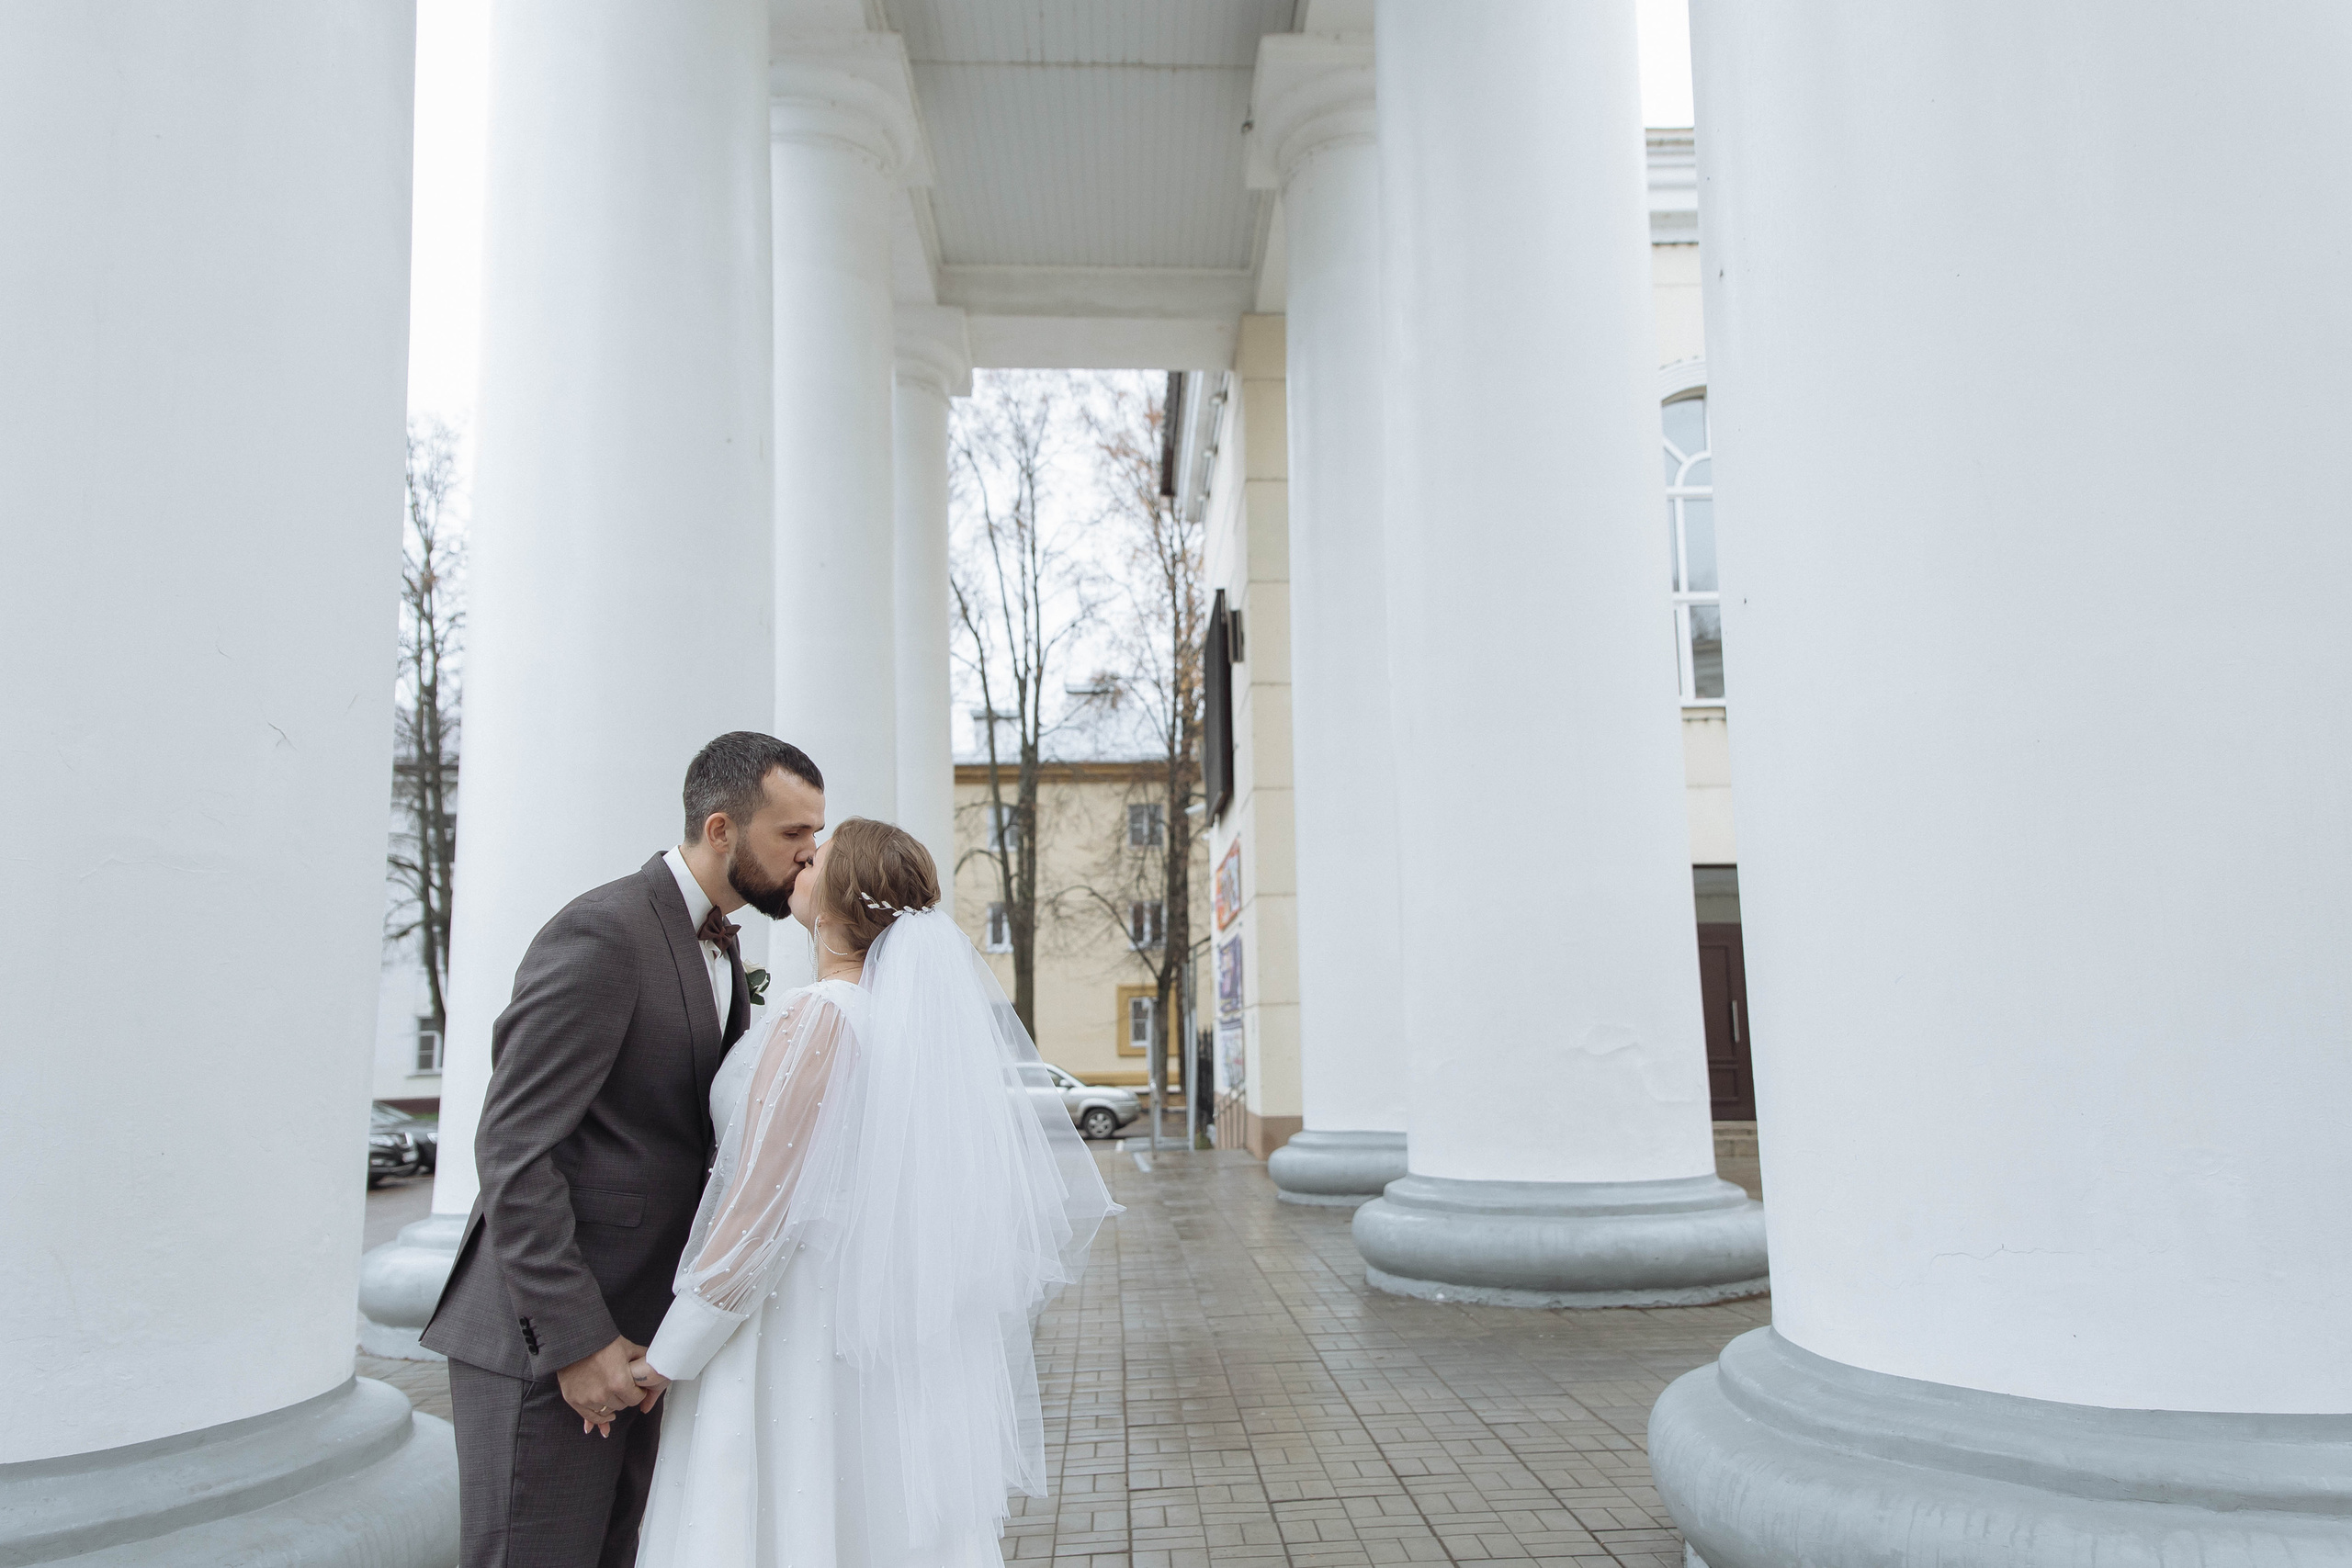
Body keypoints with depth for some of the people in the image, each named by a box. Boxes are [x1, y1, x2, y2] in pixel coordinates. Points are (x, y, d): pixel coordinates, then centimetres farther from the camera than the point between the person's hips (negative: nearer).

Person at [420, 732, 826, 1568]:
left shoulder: (714, 945, 12)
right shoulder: (602, 934, -17)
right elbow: (512, 1148, -20)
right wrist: (575, 1341, -20)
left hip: (637, 1333, 9)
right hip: (541, 1341, -8)